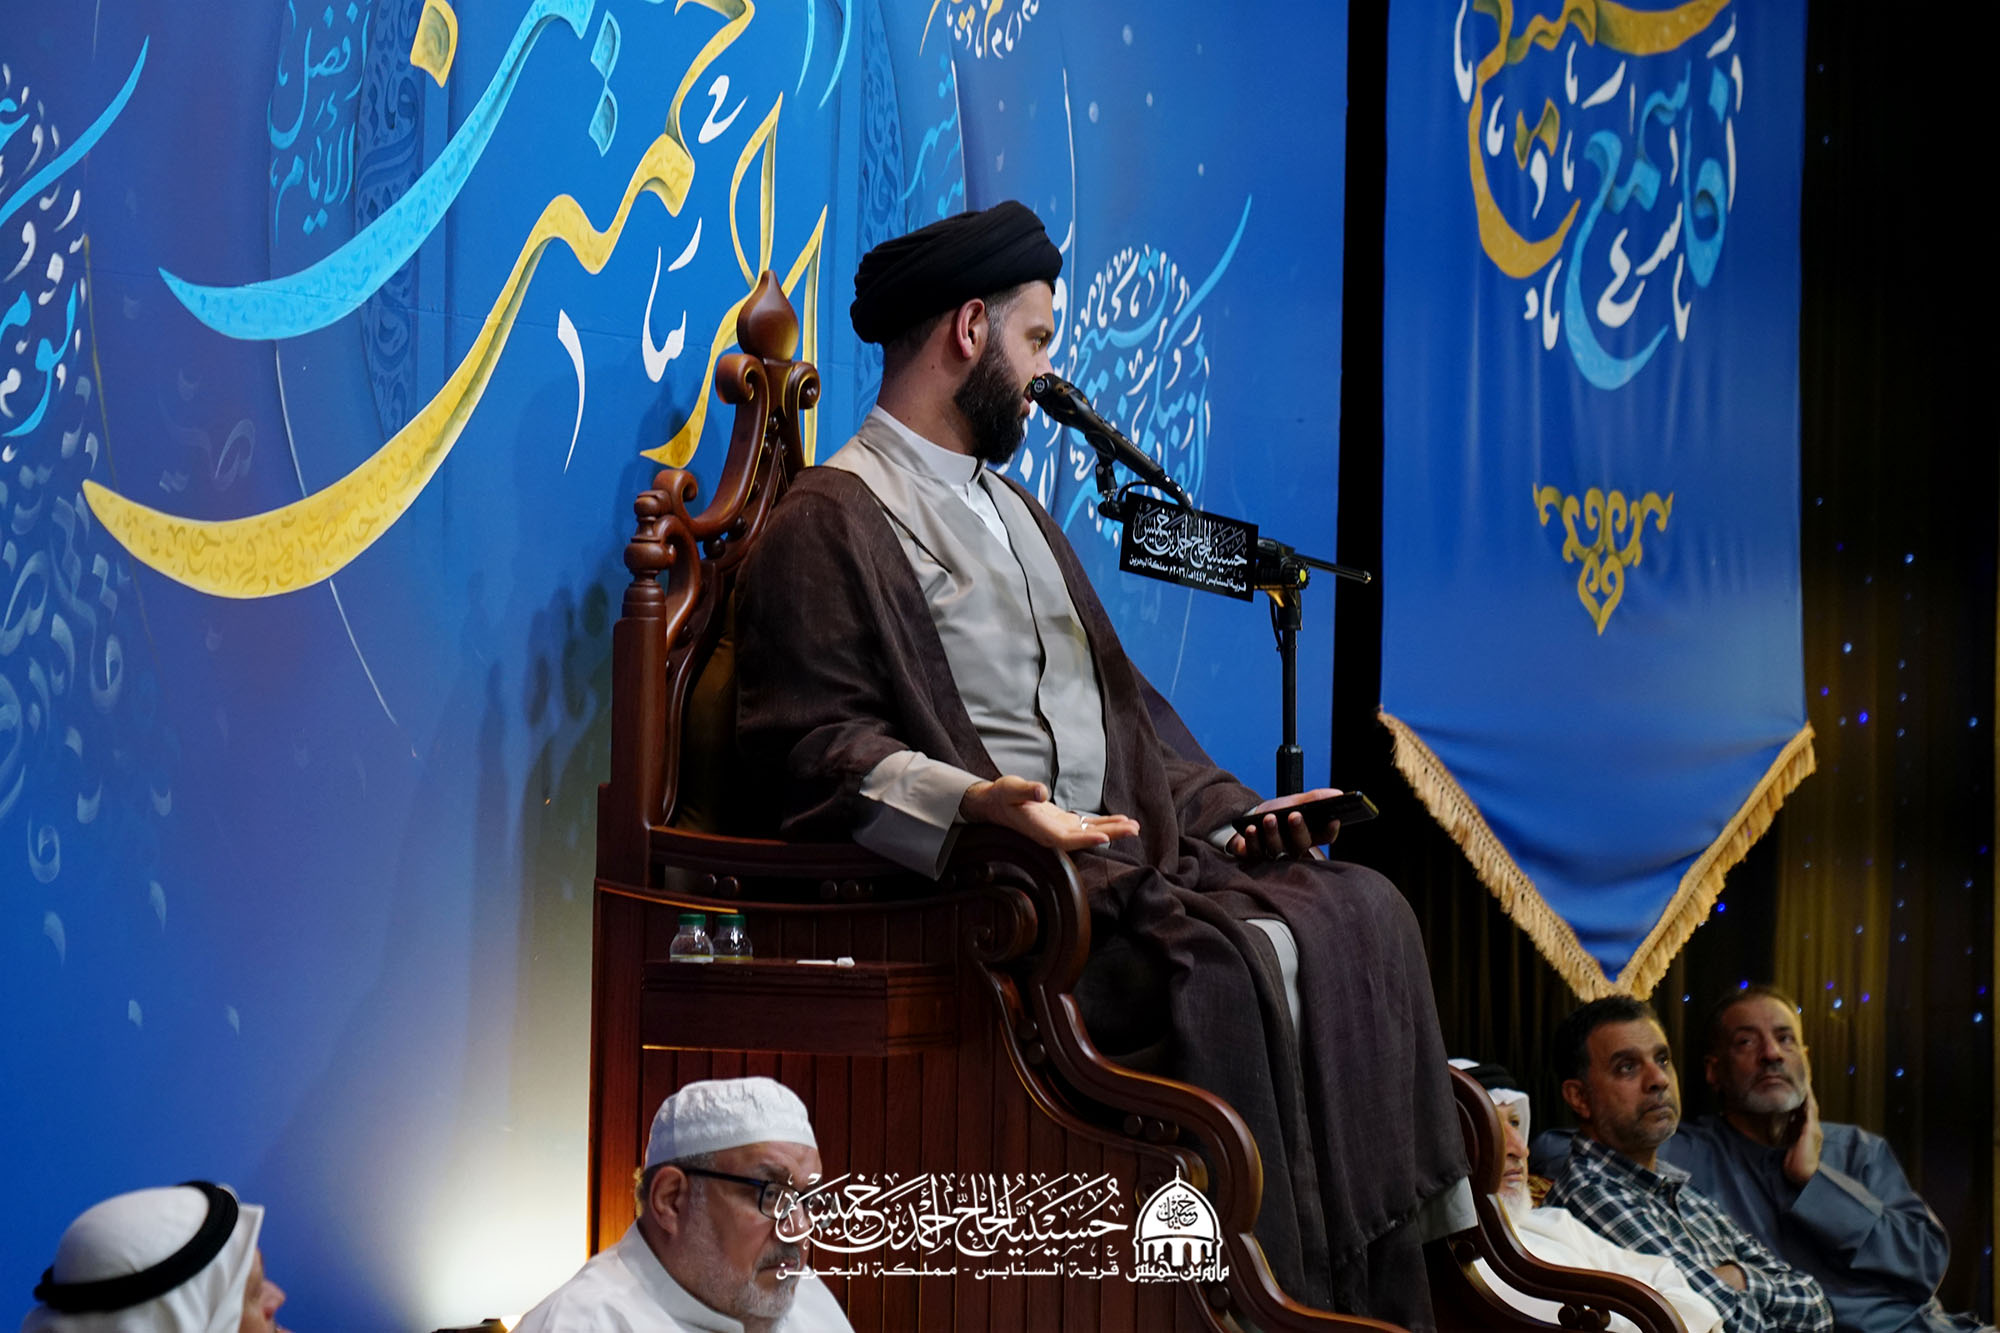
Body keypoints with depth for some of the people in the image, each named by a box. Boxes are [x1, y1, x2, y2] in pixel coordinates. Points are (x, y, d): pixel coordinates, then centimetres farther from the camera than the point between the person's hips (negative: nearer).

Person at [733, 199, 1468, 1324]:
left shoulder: (1016, 508, 28)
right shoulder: (833, 521, -2)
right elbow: (812, 740, -13)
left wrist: (1227, 813, 14)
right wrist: (973, 801, -27)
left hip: (1130, 850, 9)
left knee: (1362, 910, -12)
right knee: (1232, 964, -30)